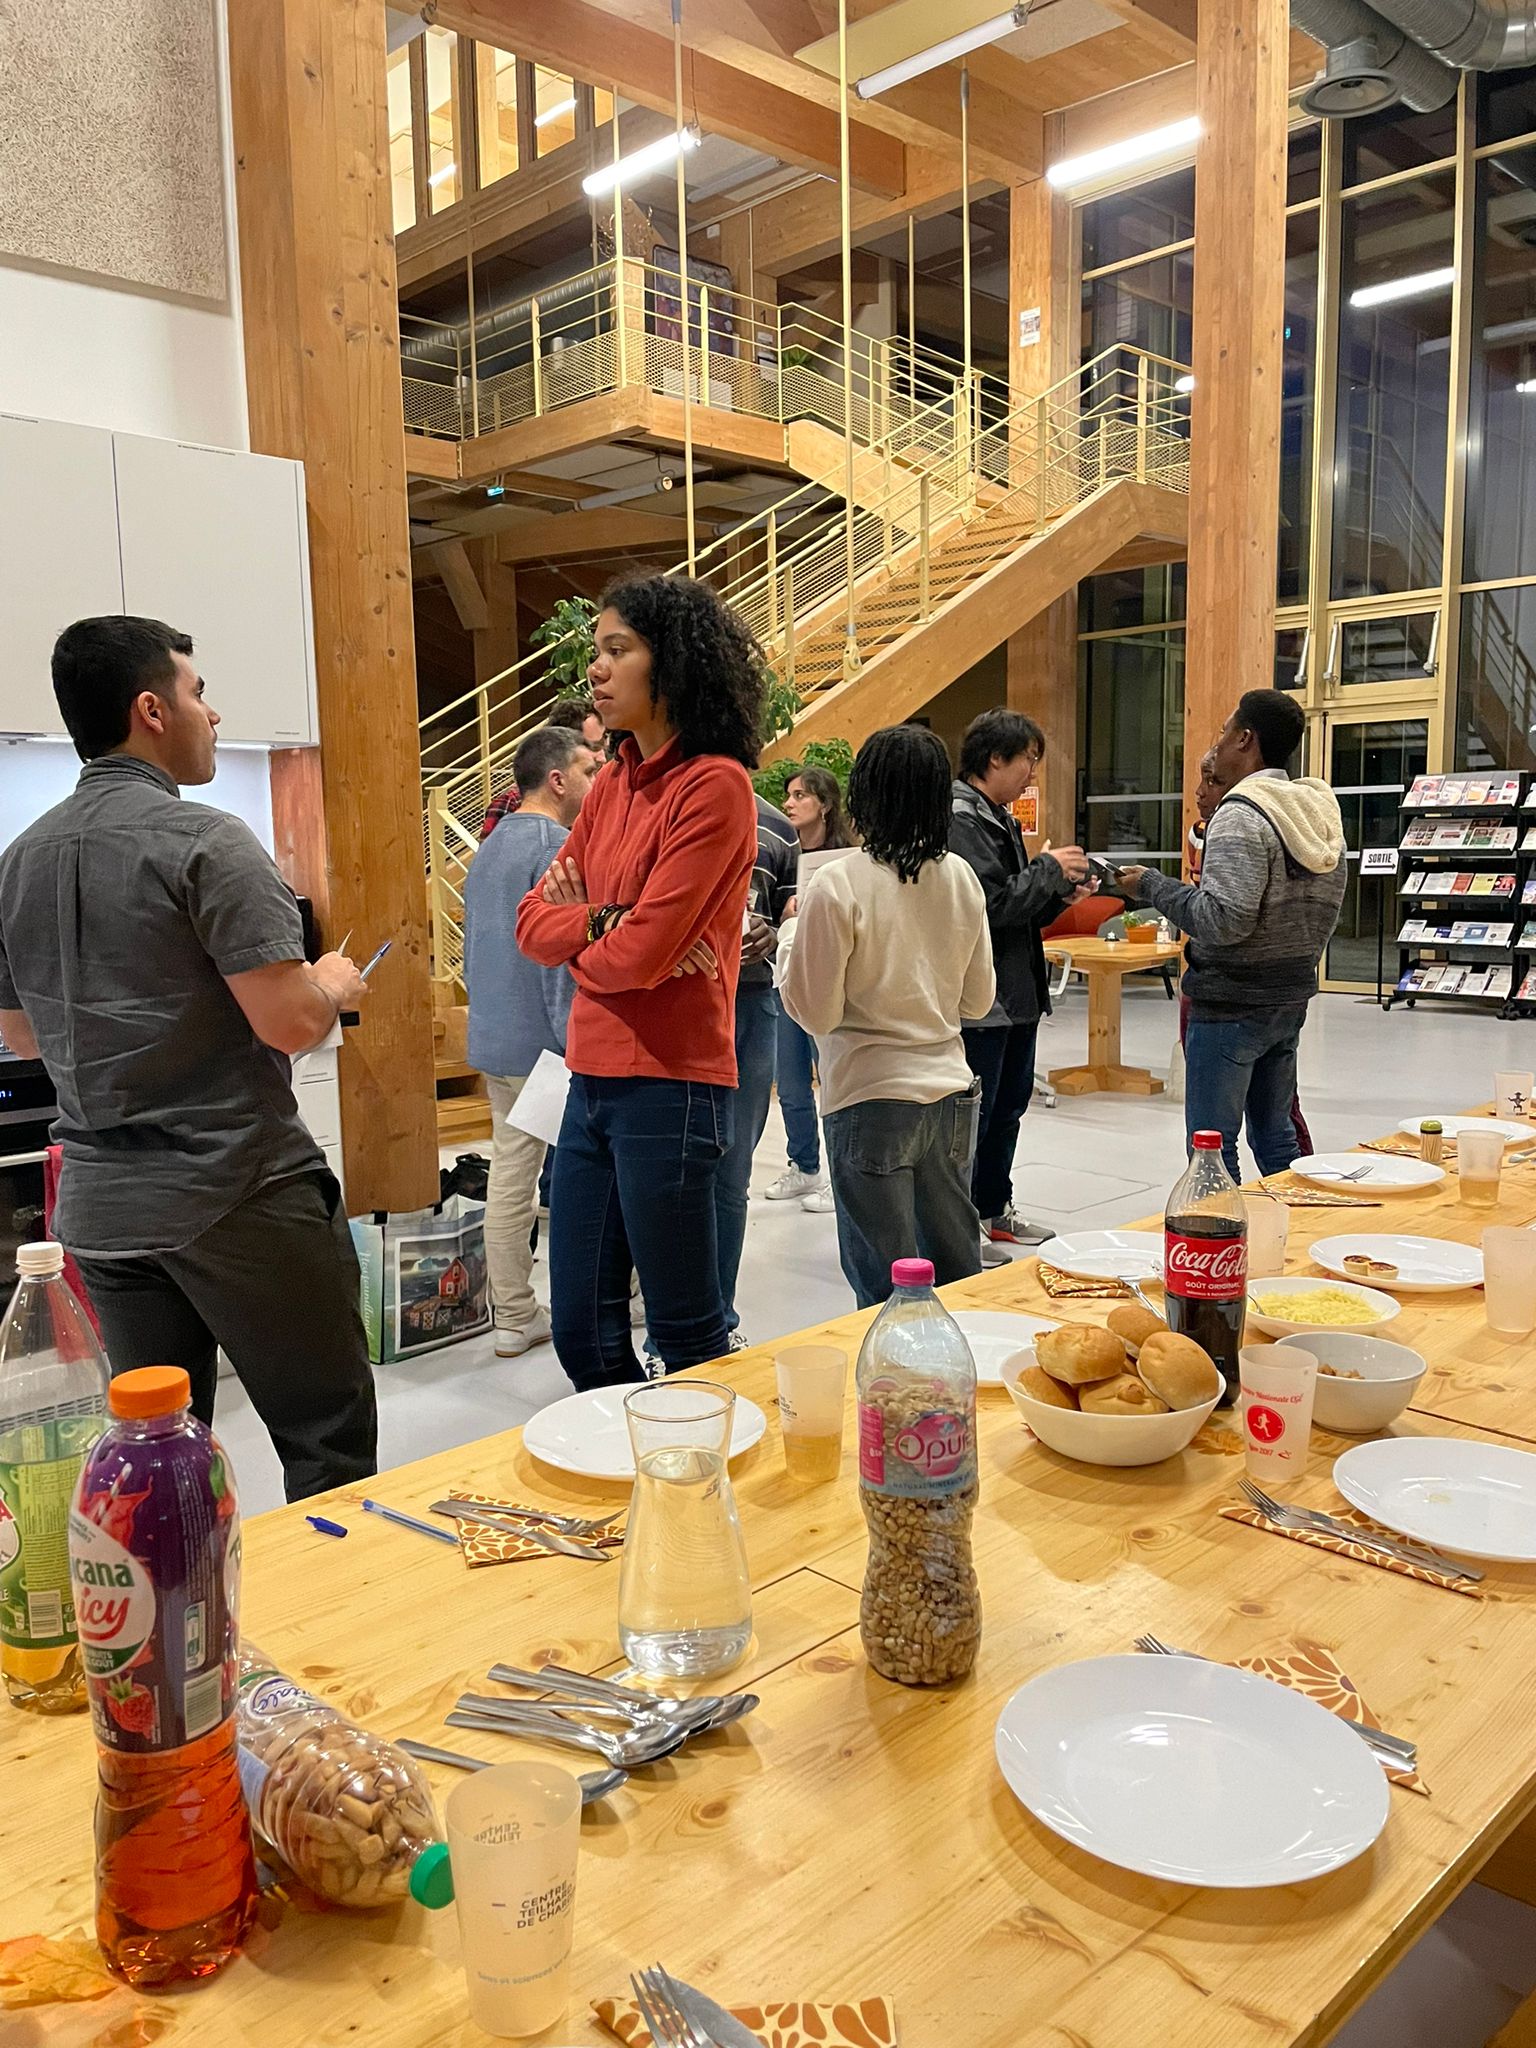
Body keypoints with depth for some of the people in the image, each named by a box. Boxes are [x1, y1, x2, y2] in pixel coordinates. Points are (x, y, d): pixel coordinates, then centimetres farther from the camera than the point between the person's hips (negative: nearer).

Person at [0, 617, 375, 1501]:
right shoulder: (206, 841, -13)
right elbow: (290, 1022, -19)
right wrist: (332, 983, 2)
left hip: (101, 1204, 7)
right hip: (239, 1196, -7)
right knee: (328, 1442, 4)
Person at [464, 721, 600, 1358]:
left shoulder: (487, 850, 16)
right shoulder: (559, 847, -14)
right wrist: (578, 1044, -20)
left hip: (493, 1043, 9)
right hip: (549, 1046, -9)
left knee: (509, 1176, 10)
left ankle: (513, 1318, 18)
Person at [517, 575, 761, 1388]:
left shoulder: (713, 785, -13)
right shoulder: (612, 784, 12)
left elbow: (642, 953, -19)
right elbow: (533, 919, 7)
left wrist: (579, 939, 2)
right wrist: (606, 921, -12)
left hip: (668, 1087, -8)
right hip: (592, 1081, 8)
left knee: (688, 1338, 6)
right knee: (579, 1330, 15)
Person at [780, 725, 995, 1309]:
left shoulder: (837, 885, -15)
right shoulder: (961, 877, 2)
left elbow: (817, 1012, -11)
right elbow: (978, 1000, 10)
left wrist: (789, 944, 3)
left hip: (870, 1097, -5)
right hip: (951, 1091, 6)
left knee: (884, 1285, 6)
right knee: (957, 1270, 19)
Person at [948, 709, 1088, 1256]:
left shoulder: (998, 818, 16)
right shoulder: (960, 817, -16)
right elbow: (992, 903, -24)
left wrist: (1060, 895, 4)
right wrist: (1049, 869, -11)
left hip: (1016, 994, 11)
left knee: (1008, 1107, 19)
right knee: (972, 1115, -2)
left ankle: (993, 1211, 33)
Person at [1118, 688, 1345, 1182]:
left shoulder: (1241, 816, -18)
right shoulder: (1320, 813, 10)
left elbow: (1225, 920, -25)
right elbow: (1324, 910, 16)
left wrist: (1153, 885, -15)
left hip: (1231, 1005, -9)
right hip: (1291, 997, 9)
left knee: (1212, 1145, -1)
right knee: (1275, 1132, 19)